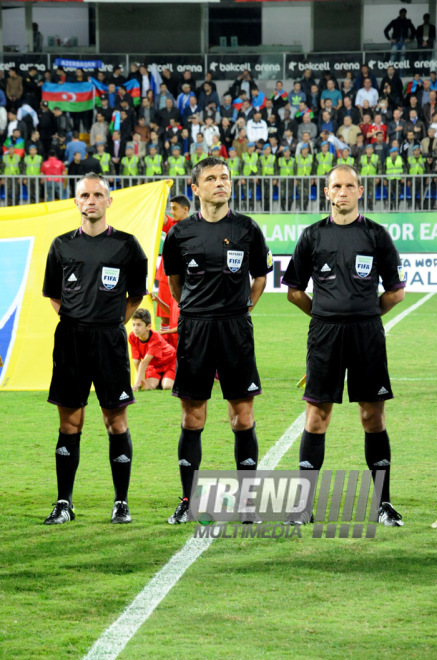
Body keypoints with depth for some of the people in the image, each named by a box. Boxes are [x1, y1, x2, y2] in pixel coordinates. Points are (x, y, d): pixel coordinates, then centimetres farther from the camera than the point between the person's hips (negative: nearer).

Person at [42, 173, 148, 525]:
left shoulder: (126, 245, 3)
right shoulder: (62, 245, 8)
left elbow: (136, 295, 12)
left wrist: (113, 323, 4)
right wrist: (76, 320, 7)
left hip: (110, 338, -2)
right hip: (70, 339, 2)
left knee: (116, 420, 0)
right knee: (70, 422, 3)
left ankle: (122, 503, 7)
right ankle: (64, 503, 9)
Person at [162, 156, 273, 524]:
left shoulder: (247, 229, 3)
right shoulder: (181, 233, 4)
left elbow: (261, 276, 16)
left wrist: (242, 308, 10)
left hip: (236, 328, 0)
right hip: (194, 328, 0)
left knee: (243, 416, -1)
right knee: (193, 416, 3)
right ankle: (188, 501, 10)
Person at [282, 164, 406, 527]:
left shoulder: (376, 234, 4)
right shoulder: (313, 235, 7)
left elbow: (396, 291, 9)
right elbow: (294, 290, 14)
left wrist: (366, 314, 7)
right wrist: (325, 312, 9)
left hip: (367, 333, -1)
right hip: (325, 333, 1)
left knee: (373, 416, 1)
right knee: (317, 415, 0)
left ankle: (384, 503, 7)